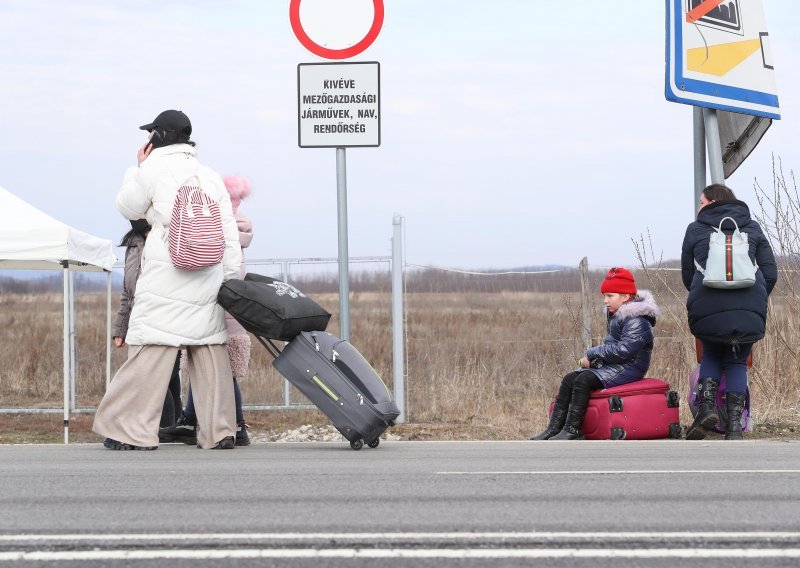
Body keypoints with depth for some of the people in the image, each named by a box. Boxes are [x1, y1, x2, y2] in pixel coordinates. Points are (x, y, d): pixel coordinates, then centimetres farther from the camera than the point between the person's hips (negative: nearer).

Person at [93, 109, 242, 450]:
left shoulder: (154, 168, -1)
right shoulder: (210, 176, 16)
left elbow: (128, 208, 10)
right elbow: (230, 234, 13)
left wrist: (137, 168, 20)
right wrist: (232, 279, 14)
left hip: (167, 275, -5)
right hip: (208, 277, 5)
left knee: (152, 348, -7)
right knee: (210, 350, 7)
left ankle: (131, 430, -8)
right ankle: (219, 430, 6)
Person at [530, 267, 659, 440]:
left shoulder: (637, 321, -16)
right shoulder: (615, 316, 17)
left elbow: (623, 350, -25)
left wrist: (592, 354, -17)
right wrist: (593, 358, -1)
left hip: (629, 367, -10)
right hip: (611, 365, 10)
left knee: (584, 380, -27)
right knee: (569, 379, -4)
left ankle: (572, 430, -26)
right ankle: (554, 428, -11)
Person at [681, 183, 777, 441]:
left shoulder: (695, 229, 13)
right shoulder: (752, 228, 18)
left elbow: (687, 275, 19)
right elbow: (770, 273, 14)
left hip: (708, 308, -1)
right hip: (750, 309, 1)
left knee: (711, 355, 22)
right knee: (737, 361, 15)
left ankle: (707, 405, -1)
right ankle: (734, 425, 2)